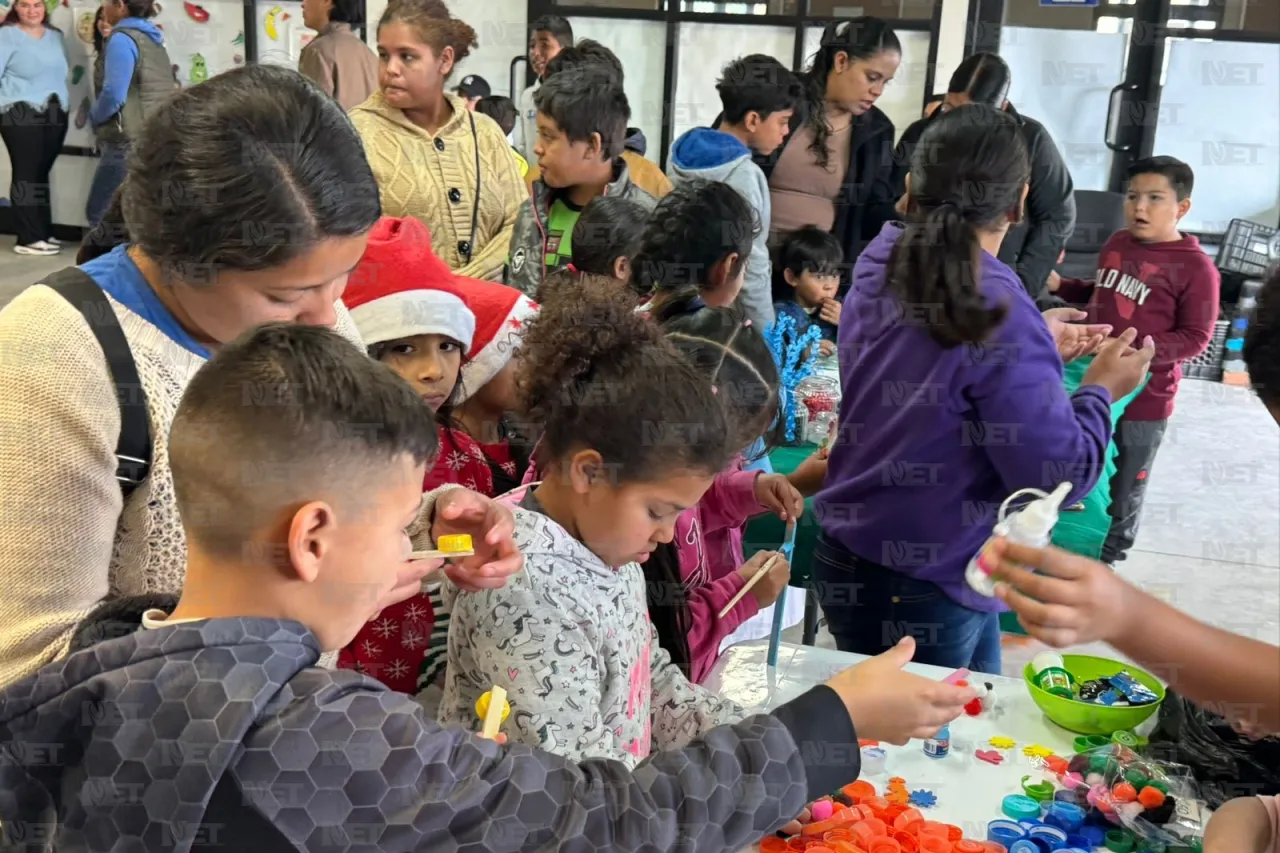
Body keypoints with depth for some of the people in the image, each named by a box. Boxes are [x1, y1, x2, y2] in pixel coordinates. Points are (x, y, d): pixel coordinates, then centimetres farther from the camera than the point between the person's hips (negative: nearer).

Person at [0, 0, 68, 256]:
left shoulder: (56, 36, 17)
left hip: (55, 115, 5)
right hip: (21, 115, -5)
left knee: (42, 172, 9)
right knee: (26, 173, -6)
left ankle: (44, 232, 17)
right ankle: (28, 238, -5)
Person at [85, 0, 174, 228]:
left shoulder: (122, 39, -11)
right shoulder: (152, 39, 16)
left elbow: (114, 94, -19)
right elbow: (169, 89, 21)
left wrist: (94, 117, 0)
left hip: (129, 143, -9)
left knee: (100, 213, -3)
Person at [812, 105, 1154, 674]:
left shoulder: (875, 279, -1)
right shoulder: (997, 315, -24)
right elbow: (1058, 476, -20)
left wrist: (1040, 350, 13)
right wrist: (1101, 391, -4)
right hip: (921, 590, -7)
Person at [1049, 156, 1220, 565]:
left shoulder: (1195, 267, -17)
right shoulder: (1116, 243, 3)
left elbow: (1196, 337, -14)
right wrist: (1059, 284, 3)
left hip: (1143, 398, -6)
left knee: (1123, 494, 12)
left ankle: (1105, 565, 32)